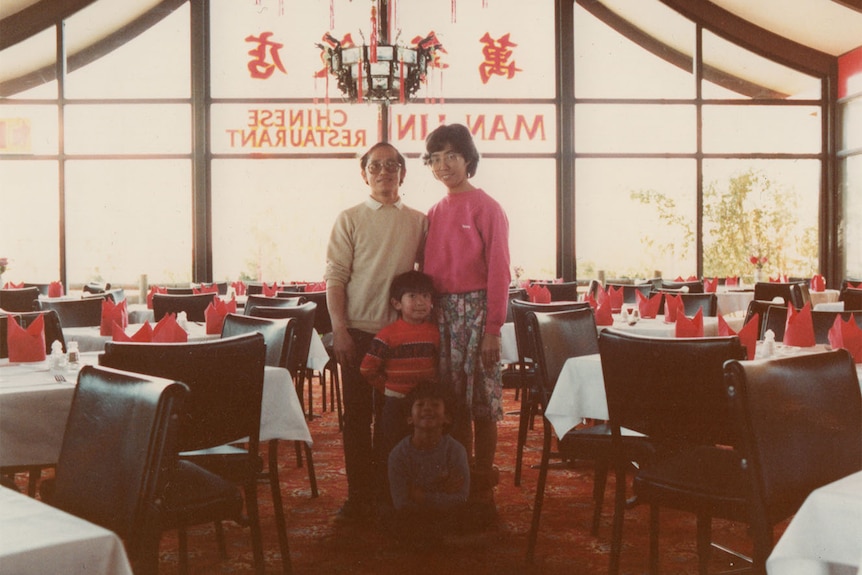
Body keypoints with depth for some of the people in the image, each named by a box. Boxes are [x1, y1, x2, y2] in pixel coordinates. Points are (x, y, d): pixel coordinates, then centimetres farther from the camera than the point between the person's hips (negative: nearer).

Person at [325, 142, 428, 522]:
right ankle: (360, 496, 14)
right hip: (359, 331, -2)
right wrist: (339, 329, -10)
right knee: (358, 416, 4)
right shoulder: (350, 220, 2)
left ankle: (392, 490, 23)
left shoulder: (418, 222, 7)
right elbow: (335, 277, -2)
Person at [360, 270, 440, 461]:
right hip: (396, 404, -3)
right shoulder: (388, 334, -9)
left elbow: (440, 363, 14)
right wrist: (388, 388, -3)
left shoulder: (435, 332, 2)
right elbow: (367, 369, -8)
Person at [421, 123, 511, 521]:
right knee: (452, 402, 10)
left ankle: (483, 489, 11)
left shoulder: (486, 208, -5)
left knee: (481, 402, 0)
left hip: (476, 309, -6)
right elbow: (429, 270, 13)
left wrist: (493, 328, -14)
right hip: (440, 312, 6)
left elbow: (498, 272, -9)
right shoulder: (435, 212, 13)